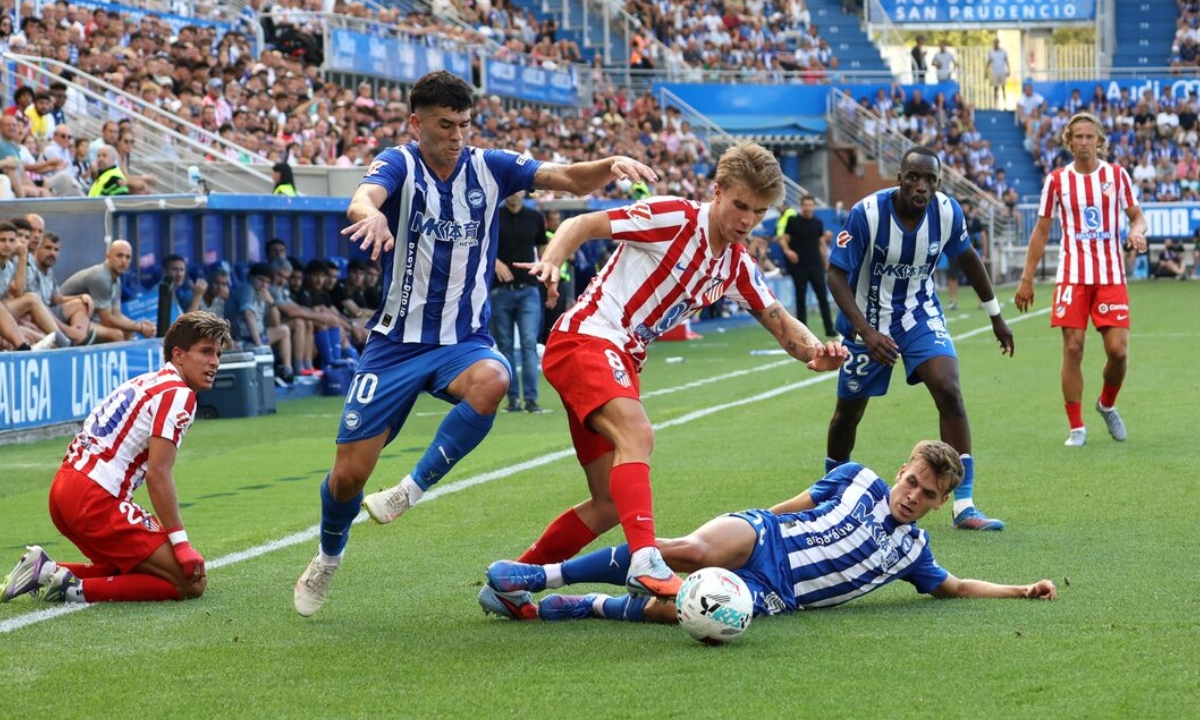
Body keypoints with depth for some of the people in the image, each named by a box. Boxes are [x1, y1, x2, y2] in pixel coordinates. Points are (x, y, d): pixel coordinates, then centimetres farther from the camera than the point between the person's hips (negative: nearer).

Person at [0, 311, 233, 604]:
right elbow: (158, 473, -16)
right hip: (96, 500, -10)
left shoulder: (146, 382, 20)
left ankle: (48, 571, 10)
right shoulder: (178, 394, -8)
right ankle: (75, 589, -14)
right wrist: (182, 545, -14)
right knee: (191, 582, -9)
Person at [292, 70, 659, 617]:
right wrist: (371, 215, -55)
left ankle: (412, 490, -17)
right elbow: (362, 197, -30)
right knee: (349, 474, -2)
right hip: (398, 341, -1)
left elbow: (569, 179, -8)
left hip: (465, 340, 1)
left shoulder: (488, 168, 1)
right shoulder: (400, 165, -7)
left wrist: (610, 166, -30)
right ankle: (327, 559, 31)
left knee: (490, 381, -36)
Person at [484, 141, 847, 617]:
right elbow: (583, 224, -11)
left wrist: (815, 350, -10)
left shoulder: (736, 263, 11)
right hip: (584, 340, -9)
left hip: (623, 363, 9)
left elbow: (780, 323, 12)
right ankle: (645, 561, -47)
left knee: (611, 506, 6)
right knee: (637, 434, -34)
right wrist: (551, 261, -31)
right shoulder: (673, 218, -10)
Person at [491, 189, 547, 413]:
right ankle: (513, 398, 9)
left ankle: (531, 398, -10)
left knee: (529, 343, -9)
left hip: (528, 290, 0)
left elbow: (543, 247, 19)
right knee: (505, 346, 3)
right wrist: (494, 261, -14)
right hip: (500, 291, 0)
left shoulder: (535, 218, 8)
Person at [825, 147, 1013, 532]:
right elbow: (836, 274, -20)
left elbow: (967, 257, 6)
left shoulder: (947, 212, -15)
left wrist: (995, 315, 13)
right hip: (868, 318, -1)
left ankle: (964, 506, -19)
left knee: (949, 392, -20)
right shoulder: (867, 213, -25)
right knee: (849, 412, 12)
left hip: (921, 313, 2)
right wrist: (866, 332, -30)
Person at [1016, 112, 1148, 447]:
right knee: (1072, 349, -7)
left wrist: (1137, 230, -13)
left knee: (1118, 350, -7)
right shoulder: (1057, 180, 3)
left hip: (1111, 275, 0)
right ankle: (1076, 427, 4)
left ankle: (1107, 405, 23)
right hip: (1072, 276, 0)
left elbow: (1136, 214, 12)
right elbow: (1041, 231, 8)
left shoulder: (1117, 175, 4)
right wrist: (1027, 279, 4)